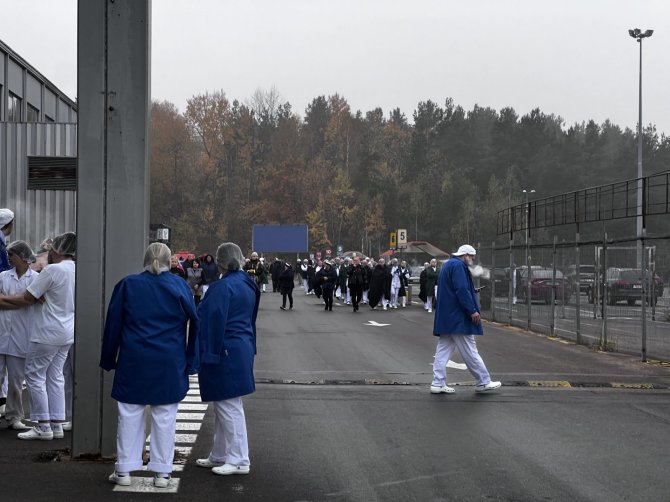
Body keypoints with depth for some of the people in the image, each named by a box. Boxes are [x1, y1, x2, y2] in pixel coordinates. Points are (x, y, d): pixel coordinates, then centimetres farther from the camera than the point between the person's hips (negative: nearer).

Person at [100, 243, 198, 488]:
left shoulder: (127, 285, 1)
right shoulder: (180, 286, 0)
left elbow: (112, 325, 4)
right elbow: (194, 323, -1)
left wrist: (109, 359, 13)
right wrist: (190, 361, 4)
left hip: (133, 362, 1)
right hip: (169, 364, 0)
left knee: (130, 414, 9)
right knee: (165, 417, 5)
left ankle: (124, 470, 12)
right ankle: (162, 472, 9)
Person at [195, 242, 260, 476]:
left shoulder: (222, 287, -18)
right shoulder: (248, 285, 11)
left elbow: (213, 323, -20)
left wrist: (208, 354, -18)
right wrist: (249, 347, 23)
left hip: (225, 353, -9)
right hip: (242, 349, 9)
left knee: (228, 406, -2)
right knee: (224, 406, 17)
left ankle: (239, 460, 4)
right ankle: (219, 456, 25)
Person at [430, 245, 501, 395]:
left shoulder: (448, 265, 19)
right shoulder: (458, 266, -13)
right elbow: (462, 290, -22)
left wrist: (472, 291, 18)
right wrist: (472, 310, -22)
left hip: (445, 317, 10)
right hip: (458, 317, -10)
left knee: (443, 350, 7)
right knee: (470, 351, -3)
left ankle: (438, 383, 4)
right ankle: (483, 382, 4)